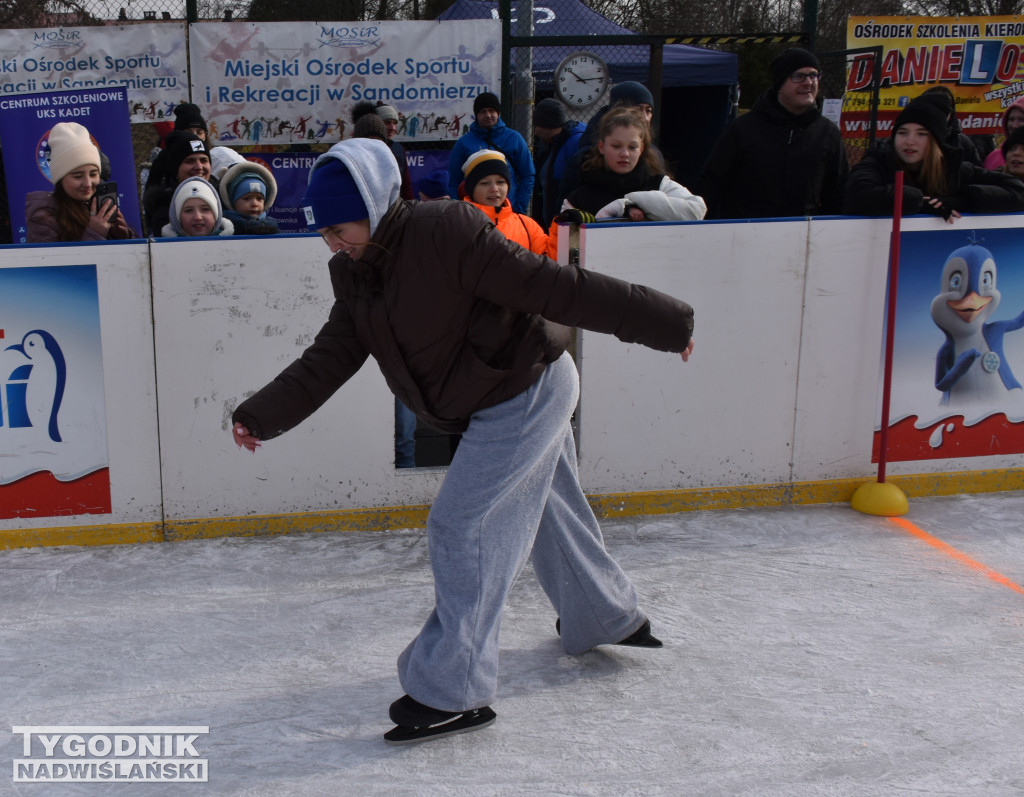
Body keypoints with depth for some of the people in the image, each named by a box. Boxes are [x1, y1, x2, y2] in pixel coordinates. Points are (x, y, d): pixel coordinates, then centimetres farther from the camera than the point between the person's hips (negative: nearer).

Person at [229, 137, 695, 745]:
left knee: (463, 528, -12)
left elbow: (555, 289, -28)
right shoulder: (354, 273, 0)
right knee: (550, 513, 25)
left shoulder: (446, 233, -27)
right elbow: (329, 359, 2)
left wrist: (663, 323, -24)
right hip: (501, 399, 9)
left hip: (529, 392, -9)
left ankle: (454, 691, -5)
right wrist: (261, 415, -7)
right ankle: (610, 616, 47)